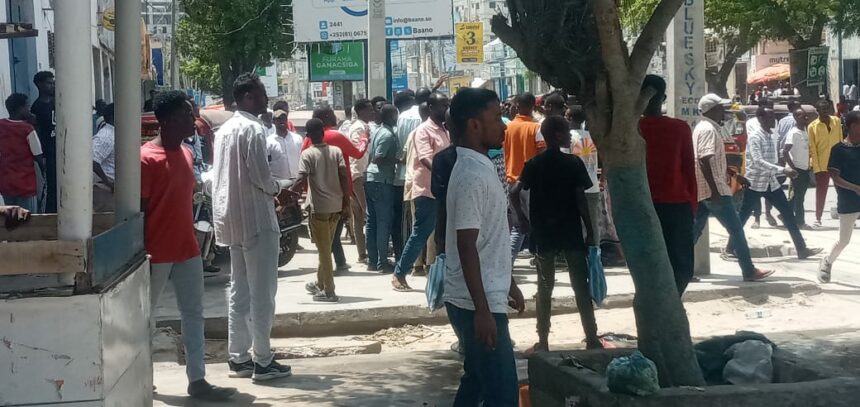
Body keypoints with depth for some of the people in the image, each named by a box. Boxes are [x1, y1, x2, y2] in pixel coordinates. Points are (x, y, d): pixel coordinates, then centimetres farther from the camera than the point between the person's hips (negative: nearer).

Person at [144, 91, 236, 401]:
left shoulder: (185, 153, 8)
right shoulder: (146, 158, -15)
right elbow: (138, 210, -14)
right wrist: (141, 253, -16)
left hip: (187, 249, 8)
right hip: (157, 253, -7)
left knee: (194, 315, 7)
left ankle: (197, 381, 12)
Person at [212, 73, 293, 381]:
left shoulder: (225, 129, 13)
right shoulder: (253, 129, -14)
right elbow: (261, 178, -19)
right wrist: (281, 187, 1)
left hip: (232, 218, 9)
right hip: (256, 219, -9)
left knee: (239, 291, 12)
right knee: (262, 292, -4)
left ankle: (238, 357, 15)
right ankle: (263, 361, -1)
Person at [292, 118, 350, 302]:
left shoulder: (307, 154, -8)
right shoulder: (336, 151, 4)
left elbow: (301, 181, -17)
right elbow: (344, 178, 0)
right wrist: (346, 204, 4)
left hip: (319, 207, -5)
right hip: (336, 206, 5)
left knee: (324, 249, 0)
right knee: (326, 247, 19)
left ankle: (329, 291, 0)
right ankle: (320, 284, 31)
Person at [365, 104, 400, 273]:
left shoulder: (377, 131, 13)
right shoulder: (388, 135, -14)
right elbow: (378, 158, -21)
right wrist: (396, 160, -14)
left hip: (370, 179, 9)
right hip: (382, 181, -9)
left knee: (371, 221, 10)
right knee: (384, 222, -4)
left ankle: (372, 260, 15)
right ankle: (382, 263, -2)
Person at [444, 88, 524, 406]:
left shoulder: (480, 167, 12)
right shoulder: (472, 175, -19)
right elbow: (467, 247, -23)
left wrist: (508, 284, 25)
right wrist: (482, 310, -24)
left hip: (486, 298, 10)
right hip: (477, 303, -10)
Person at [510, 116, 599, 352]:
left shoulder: (534, 165, 1)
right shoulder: (574, 163, -6)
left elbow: (514, 194, -8)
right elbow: (581, 200, -8)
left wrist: (522, 218, 6)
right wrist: (590, 232, -2)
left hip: (543, 233, 2)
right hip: (571, 233, -2)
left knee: (545, 287, 9)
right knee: (581, 287, 4)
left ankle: (543, 342, 10)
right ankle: (592, 339, 4)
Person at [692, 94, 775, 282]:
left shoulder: (703, 128, 17)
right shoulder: (709, 130, -15)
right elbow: (704, 161, -26)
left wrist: (735, 175, 28)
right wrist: (714, 190, -29)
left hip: (702, 190, 10)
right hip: (714, 190, -10)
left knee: (695, 229, 10)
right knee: (736, 229, -1)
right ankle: (749, 271, 5)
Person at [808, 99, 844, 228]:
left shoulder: (837, 121, 1)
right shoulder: (812, 126, -9)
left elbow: (840, 141, 7)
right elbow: (812, 149, -9)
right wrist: (816, 167, -12)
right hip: (822, 165, -3)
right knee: (821, 192, 3)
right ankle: (818, 219, 11)